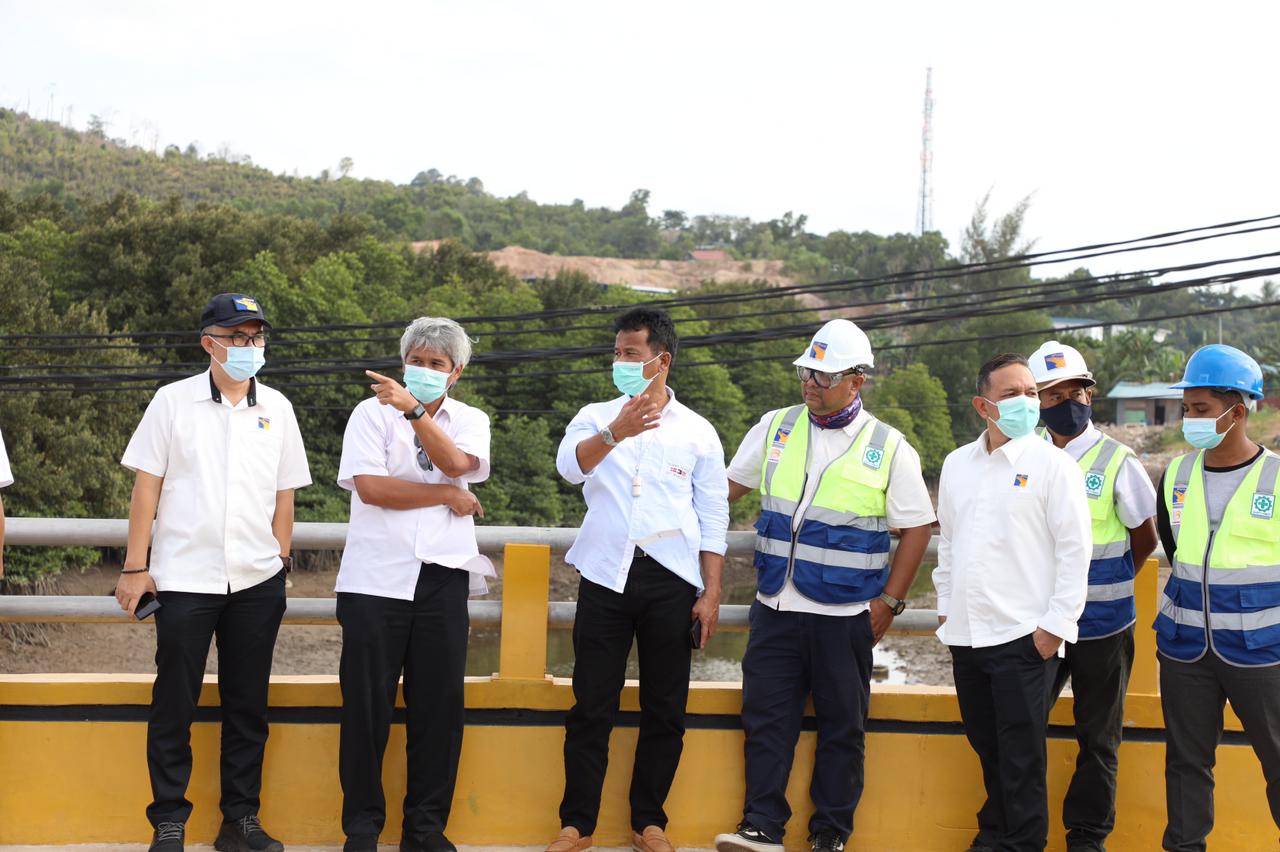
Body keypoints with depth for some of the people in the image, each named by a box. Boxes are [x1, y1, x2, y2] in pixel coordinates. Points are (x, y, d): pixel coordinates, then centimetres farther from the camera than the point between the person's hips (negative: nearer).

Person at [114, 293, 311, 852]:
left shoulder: (276, 409, 7)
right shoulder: (173, 401, 0)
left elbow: (284, 494, 12)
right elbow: (147, 487, 0)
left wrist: (280, 561, 8)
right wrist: (135, 569, -3)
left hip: (257, 581, 3)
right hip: (184, 577, -2)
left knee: (248, 705, 8)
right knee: (173, 705, 2)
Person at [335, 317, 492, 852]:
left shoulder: (470, 421, 13)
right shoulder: (372, 412, 6)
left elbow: (456, 463, -10)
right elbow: (369, 486, -8)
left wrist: (415, 409, -20)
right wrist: (450, 496, -3)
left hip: (442, 578, 2)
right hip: (376, 579, -2)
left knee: (439, 704, 3)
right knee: (367, 703, 0)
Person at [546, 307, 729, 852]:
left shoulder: (696, 431, 7)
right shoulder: (595, 417, 8)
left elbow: (712, 519, 8)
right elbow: (570, 466, -14)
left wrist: (711, 593, 2)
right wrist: (615, 433, -32)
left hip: (670, 580, 0)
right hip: (605, 576, 0)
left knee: (665, 710, 6)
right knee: (591, 706, 1)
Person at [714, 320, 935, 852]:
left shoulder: (888, 448, -3)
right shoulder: (776, 428, 6)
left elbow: (917, 527, 0)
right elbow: (729, 487, 15)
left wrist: (889, 601, -4)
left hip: (845, 615, -2)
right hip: (775, 608, 3)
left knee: (841, 728, 7)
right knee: (765, 718, 3)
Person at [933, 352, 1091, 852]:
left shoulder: (1053, 464, -6)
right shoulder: (957, 464, 10)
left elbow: (1075, 548, -8)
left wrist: (1055, 625, -11)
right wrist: (946, 604, 17)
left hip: (1023, 636, -5)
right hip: (967, 633, 5)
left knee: (1021, 755, -1)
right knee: (987, 748, 15)